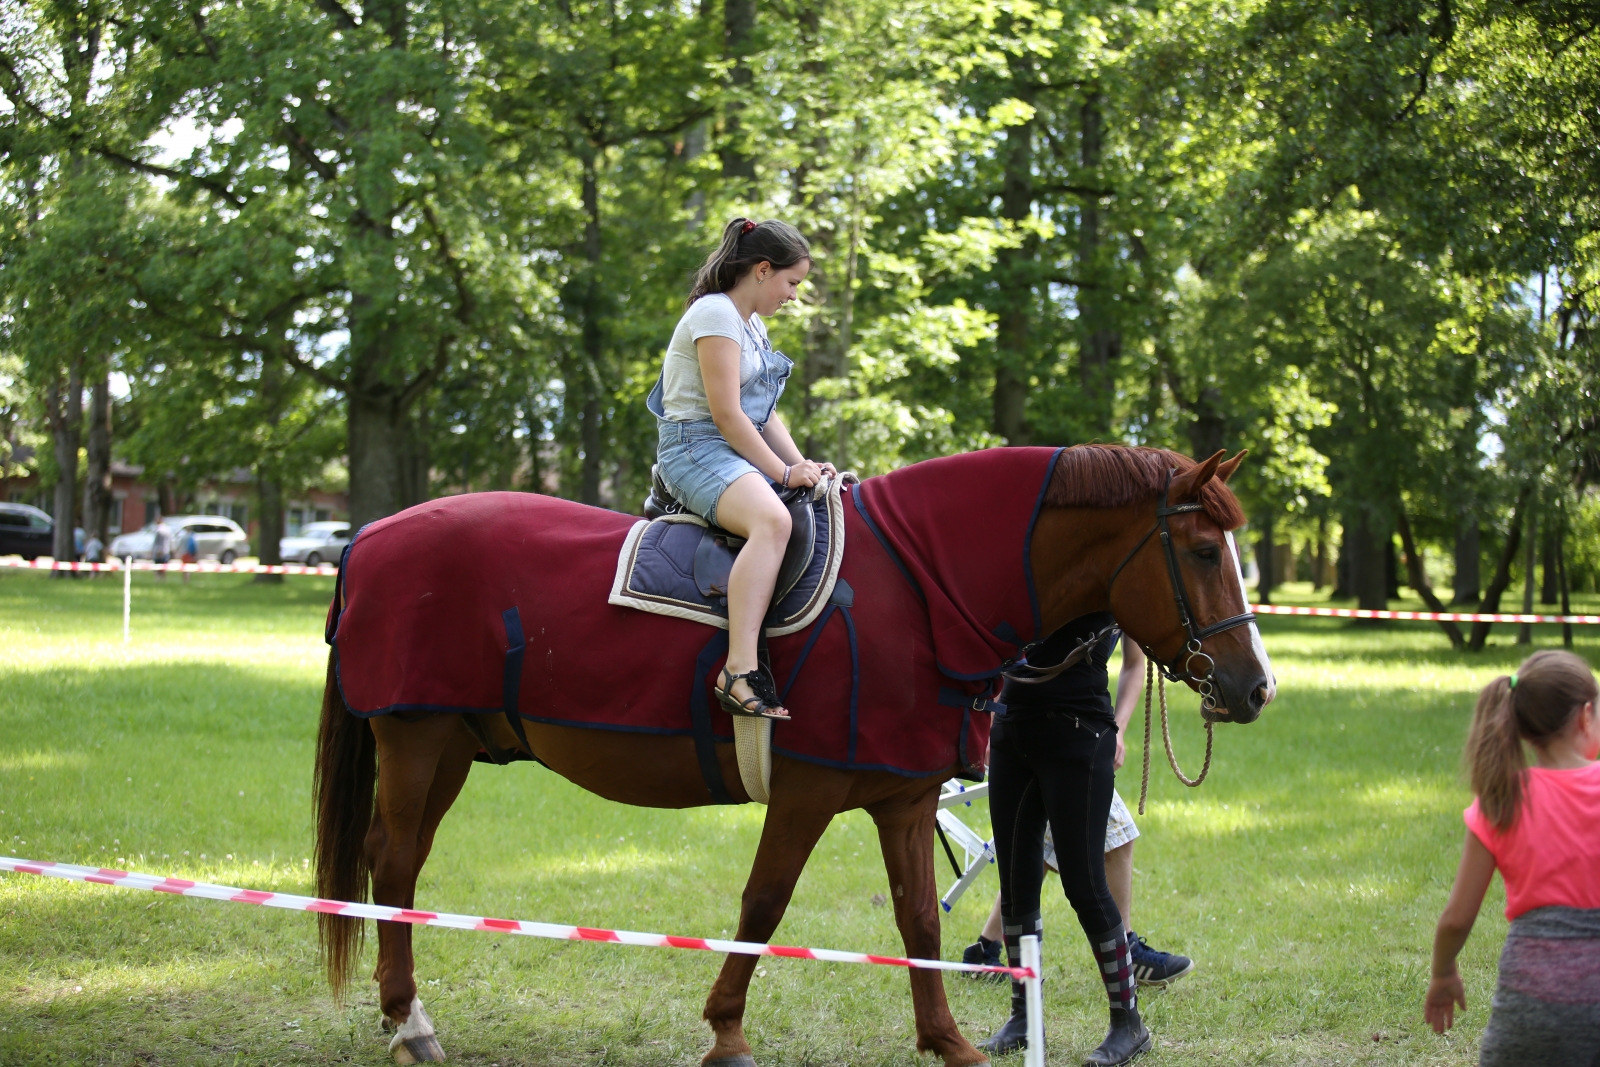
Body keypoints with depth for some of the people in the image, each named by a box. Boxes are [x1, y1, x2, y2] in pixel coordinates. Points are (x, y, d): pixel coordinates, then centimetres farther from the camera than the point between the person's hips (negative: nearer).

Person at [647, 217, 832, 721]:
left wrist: (802, 465, 6)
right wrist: (784, 472, -14)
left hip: (741, 453, 11)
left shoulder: (754, 325, 21)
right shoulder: (716, 314, -11)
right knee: (772, 519, -37)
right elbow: (726, 415, -17)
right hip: (697, 448, -11)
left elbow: (766, 415, 22)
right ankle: (740, 670, -47)